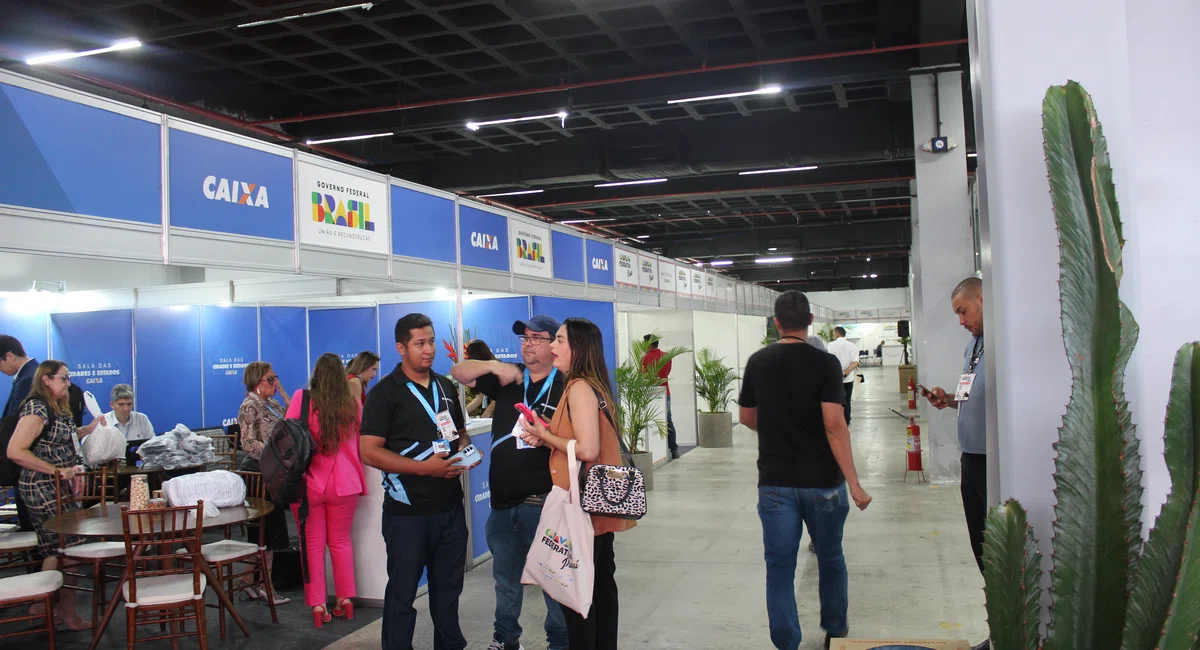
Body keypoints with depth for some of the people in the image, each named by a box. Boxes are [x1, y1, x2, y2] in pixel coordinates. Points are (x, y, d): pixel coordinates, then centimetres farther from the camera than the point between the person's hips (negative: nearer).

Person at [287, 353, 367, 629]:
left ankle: (317, 606, 10)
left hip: (308, 482, -1)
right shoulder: (353, 403, -3)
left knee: (312, 545, 8)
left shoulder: (302, 399, -7)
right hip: (344, 483, 2)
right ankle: (346, 599, 22)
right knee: (341, 542, 16)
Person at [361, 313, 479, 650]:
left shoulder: (446, 387, 10)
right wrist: (424, 467, -23)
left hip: (450, 507, 6)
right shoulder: (386, 392, -8)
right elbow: (370, 452, -15)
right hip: (407, 512, -5)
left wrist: (465, 449, -2)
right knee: (402, 593, 6)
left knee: (449, 587, 17)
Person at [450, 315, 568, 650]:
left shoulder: (564, 387, -7)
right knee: (506, 578, 21)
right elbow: (458, 373, 8)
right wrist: (495, 366, -8)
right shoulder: (507, 378, 8)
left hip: (543, 502, -5)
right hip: (503, 501, 6)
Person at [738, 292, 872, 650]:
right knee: (830, 559, 19)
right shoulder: (825, 363, -10)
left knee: (780, 568, 6)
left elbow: (747, 417, 10)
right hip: (822, 482, -1)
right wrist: (854, 484, -17)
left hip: (774, 483, 1)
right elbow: (834, 424, -18)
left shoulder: (757, 362, 0)